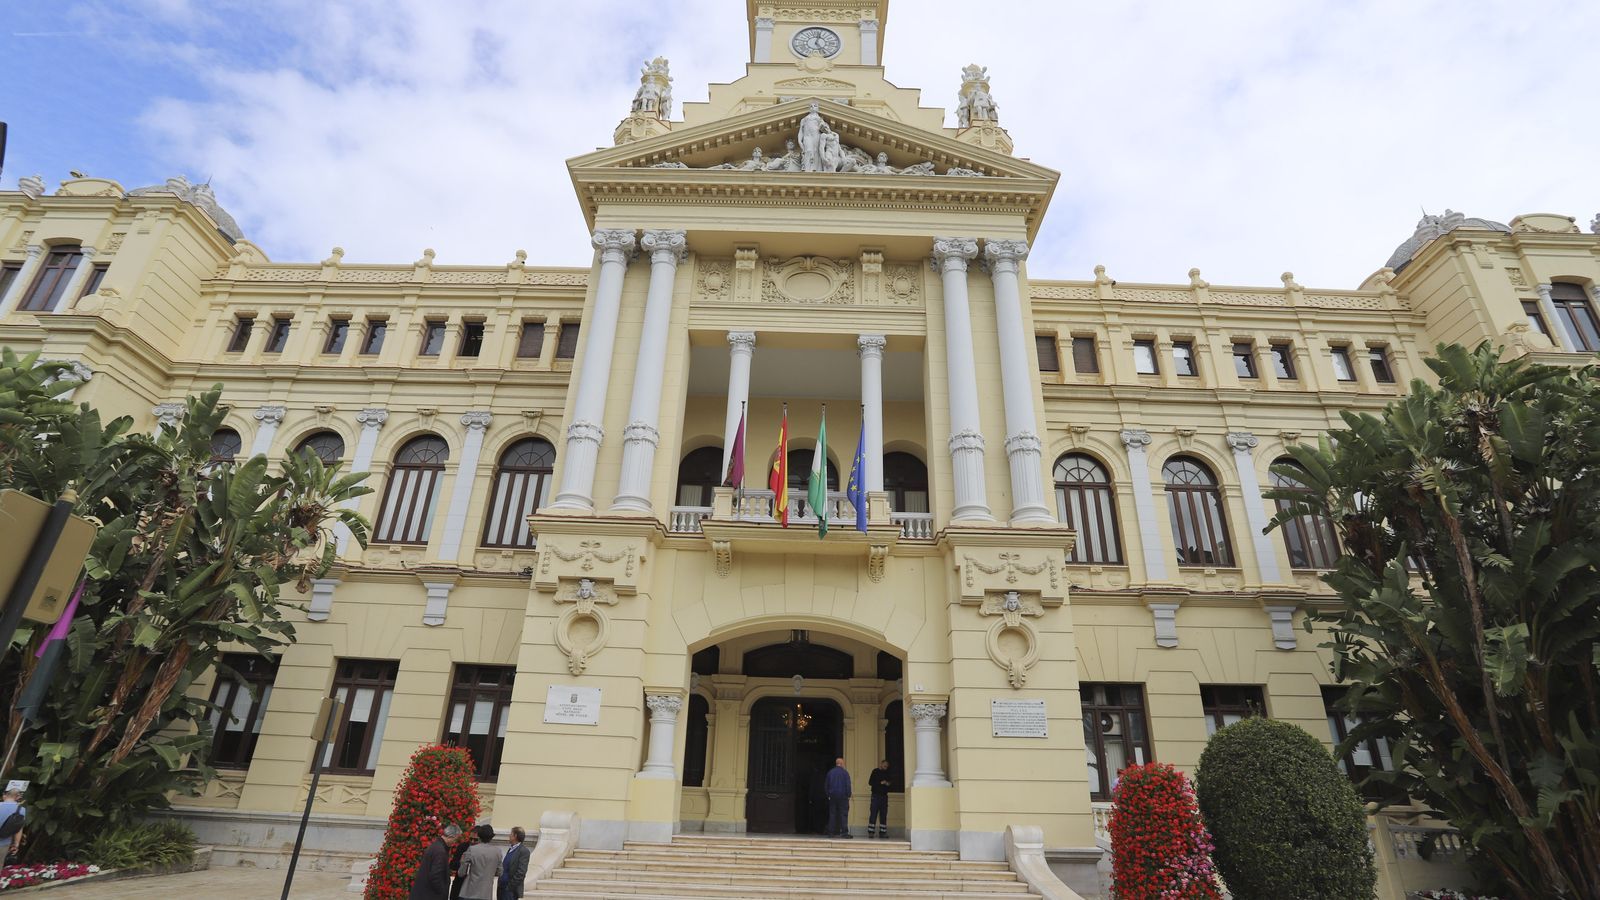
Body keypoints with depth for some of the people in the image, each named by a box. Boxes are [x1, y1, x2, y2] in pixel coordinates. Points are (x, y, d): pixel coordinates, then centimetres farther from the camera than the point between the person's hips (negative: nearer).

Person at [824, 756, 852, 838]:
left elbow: (826, 785, 12)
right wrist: (848, 795, -1)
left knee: (832, 814, 8)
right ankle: (844, 832, -7)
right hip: (842, 796, -4)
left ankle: (831, 832, 7)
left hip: (832, 797, 4)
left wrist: (828, 795, 17)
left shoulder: (830, 772, 8)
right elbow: (848, 785, -10)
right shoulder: (845, 773, -6)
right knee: (843, 814, -2)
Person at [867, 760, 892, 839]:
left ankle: (882, 832, 8)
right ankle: (871, 832, -6)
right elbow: (870, 782, -7)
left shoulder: (887, 773, 15)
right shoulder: (875, 771, 0)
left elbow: (892, 780, 22)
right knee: (873, 814, -8)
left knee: (884, 815, 4)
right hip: (876, 796, -5)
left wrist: (889, 783, -1)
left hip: (884, 796, 5)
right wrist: (880, 783, -15)